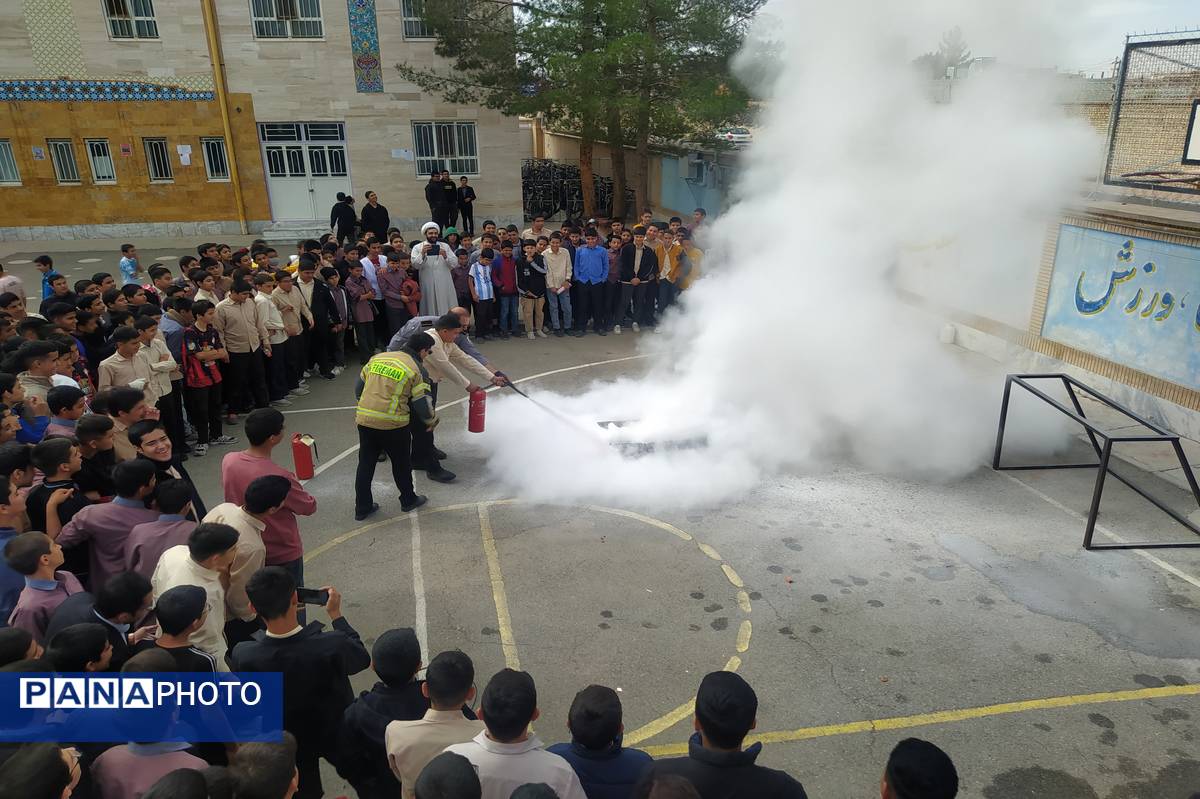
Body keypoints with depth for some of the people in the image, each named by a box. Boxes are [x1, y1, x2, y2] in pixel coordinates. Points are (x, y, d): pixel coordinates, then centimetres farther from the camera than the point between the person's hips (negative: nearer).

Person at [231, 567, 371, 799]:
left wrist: (271, 610, -2)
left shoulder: (242, 655, -33)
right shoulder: (333, 646, -39)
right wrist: (336, 614, -7)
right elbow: (362, 658, -15)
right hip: (336, 735, -2)